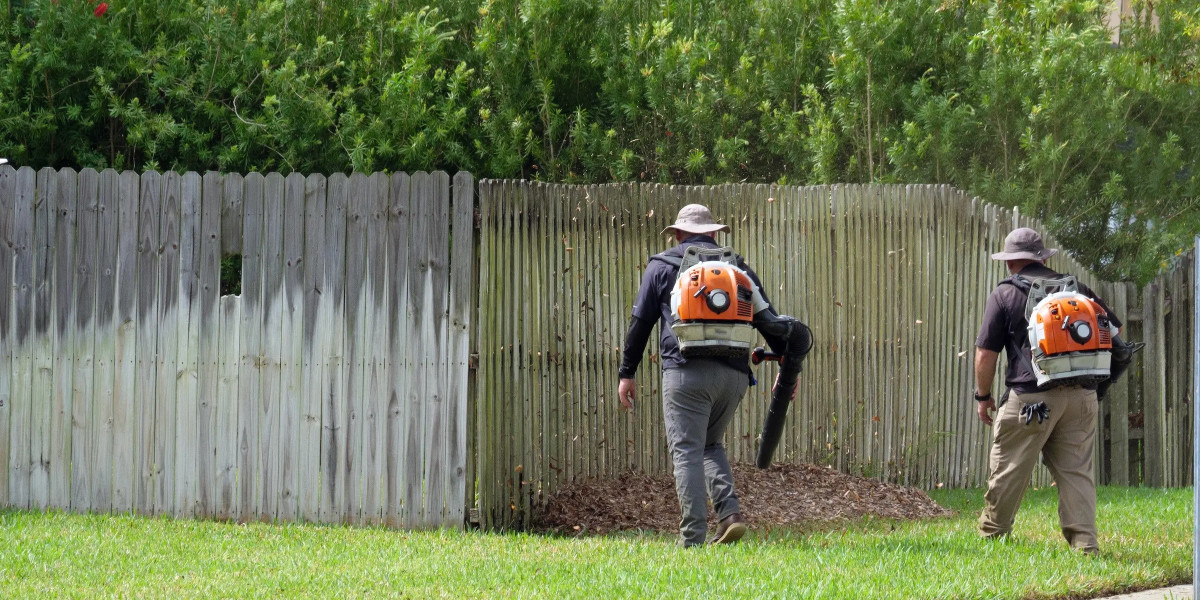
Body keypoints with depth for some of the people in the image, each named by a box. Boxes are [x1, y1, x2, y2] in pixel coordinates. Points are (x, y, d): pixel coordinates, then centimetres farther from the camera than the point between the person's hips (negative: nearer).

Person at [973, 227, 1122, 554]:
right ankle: (1084, 543, 0)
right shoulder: (1075, 289, 13)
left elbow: (986, 353, -1)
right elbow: (1114, 329, 18)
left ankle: (991, 535, 21)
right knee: (1076, 471, 7)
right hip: (1081, 396, 4)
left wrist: (982, 396, 10)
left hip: (1031, 397, -4)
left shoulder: (1004, 294, 2)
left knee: (1009, 469, 8)